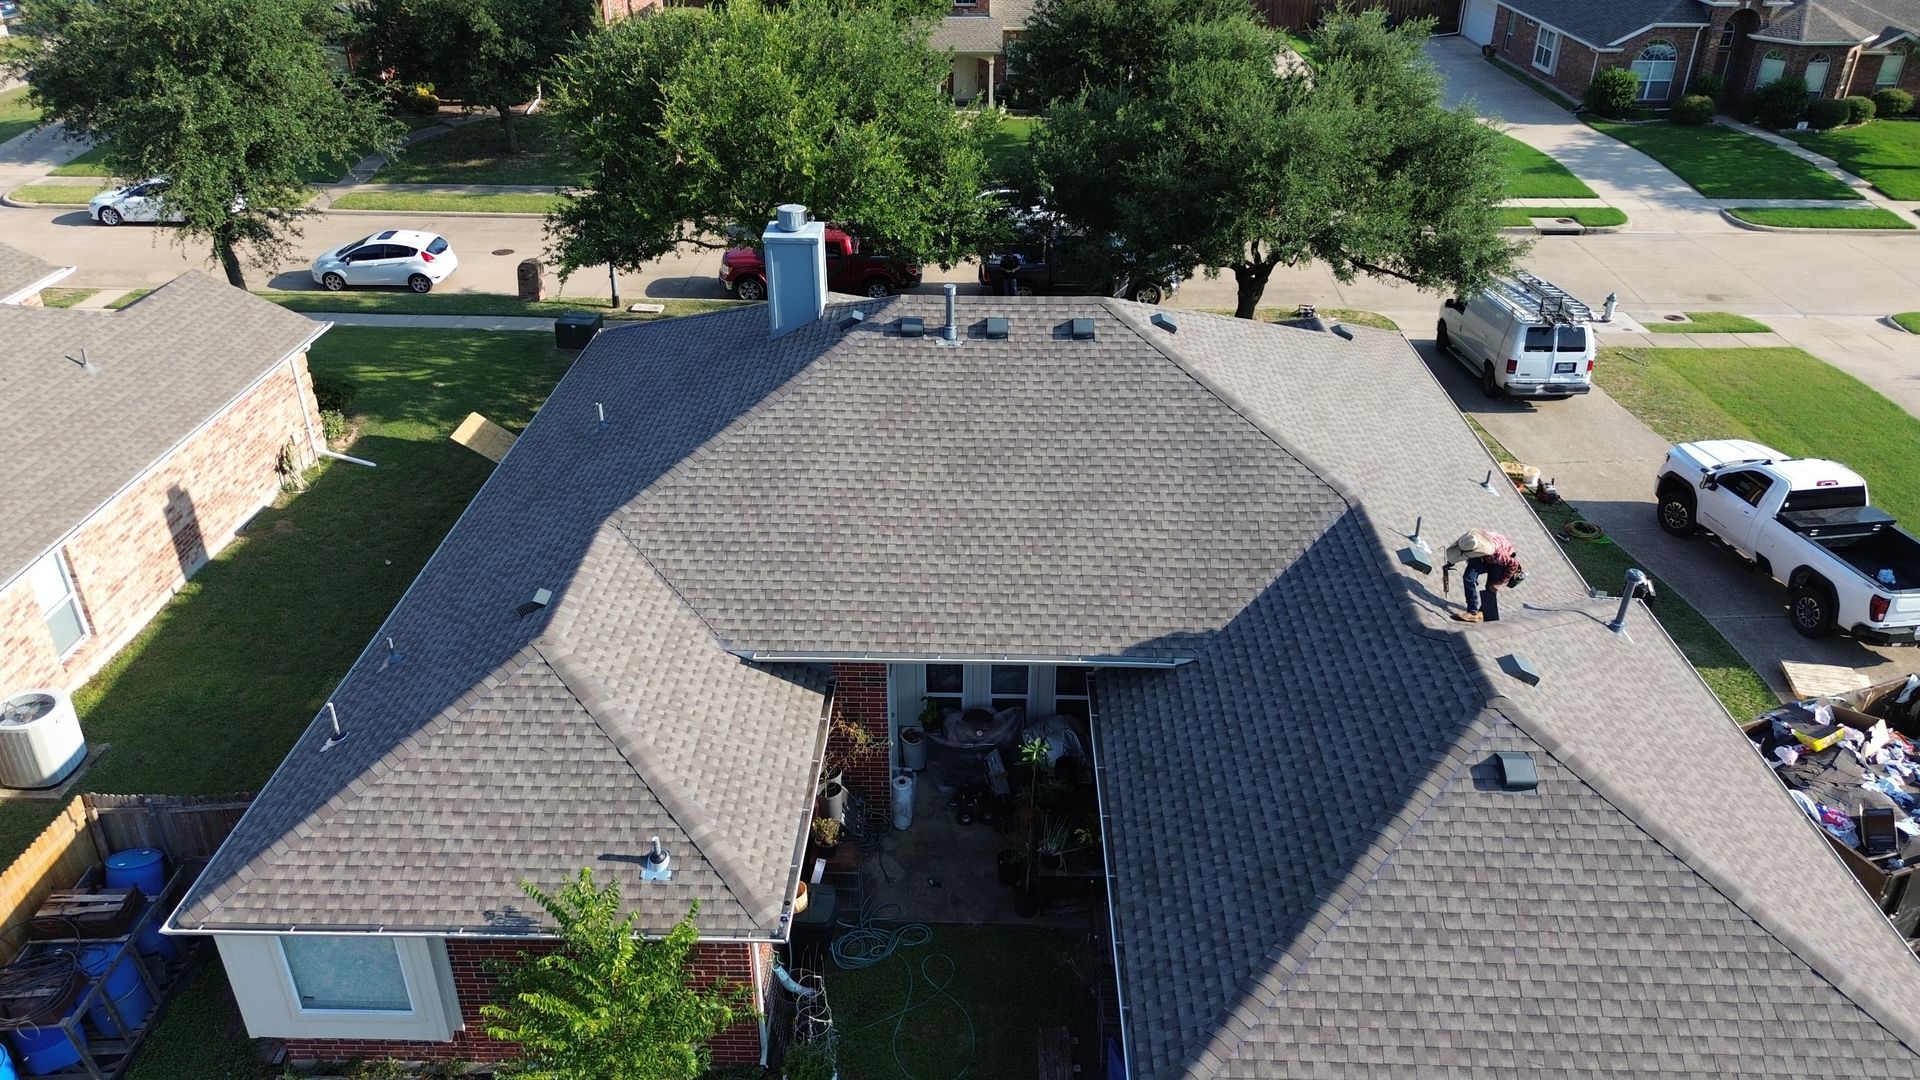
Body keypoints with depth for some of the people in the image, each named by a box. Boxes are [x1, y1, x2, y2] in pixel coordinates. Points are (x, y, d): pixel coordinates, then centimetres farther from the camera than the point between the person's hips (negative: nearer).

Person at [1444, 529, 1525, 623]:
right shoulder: (1470, 537, -35)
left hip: (1498, 562, -4)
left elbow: (1513, 565, -28)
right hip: (1482, 559, 4)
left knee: (1491, 589, -7)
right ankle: (1473, 612, -9)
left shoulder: (1495, 553, -46)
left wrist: (1499, 583, -23)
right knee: (1468, 578, -15)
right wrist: (1450, 562, -2)